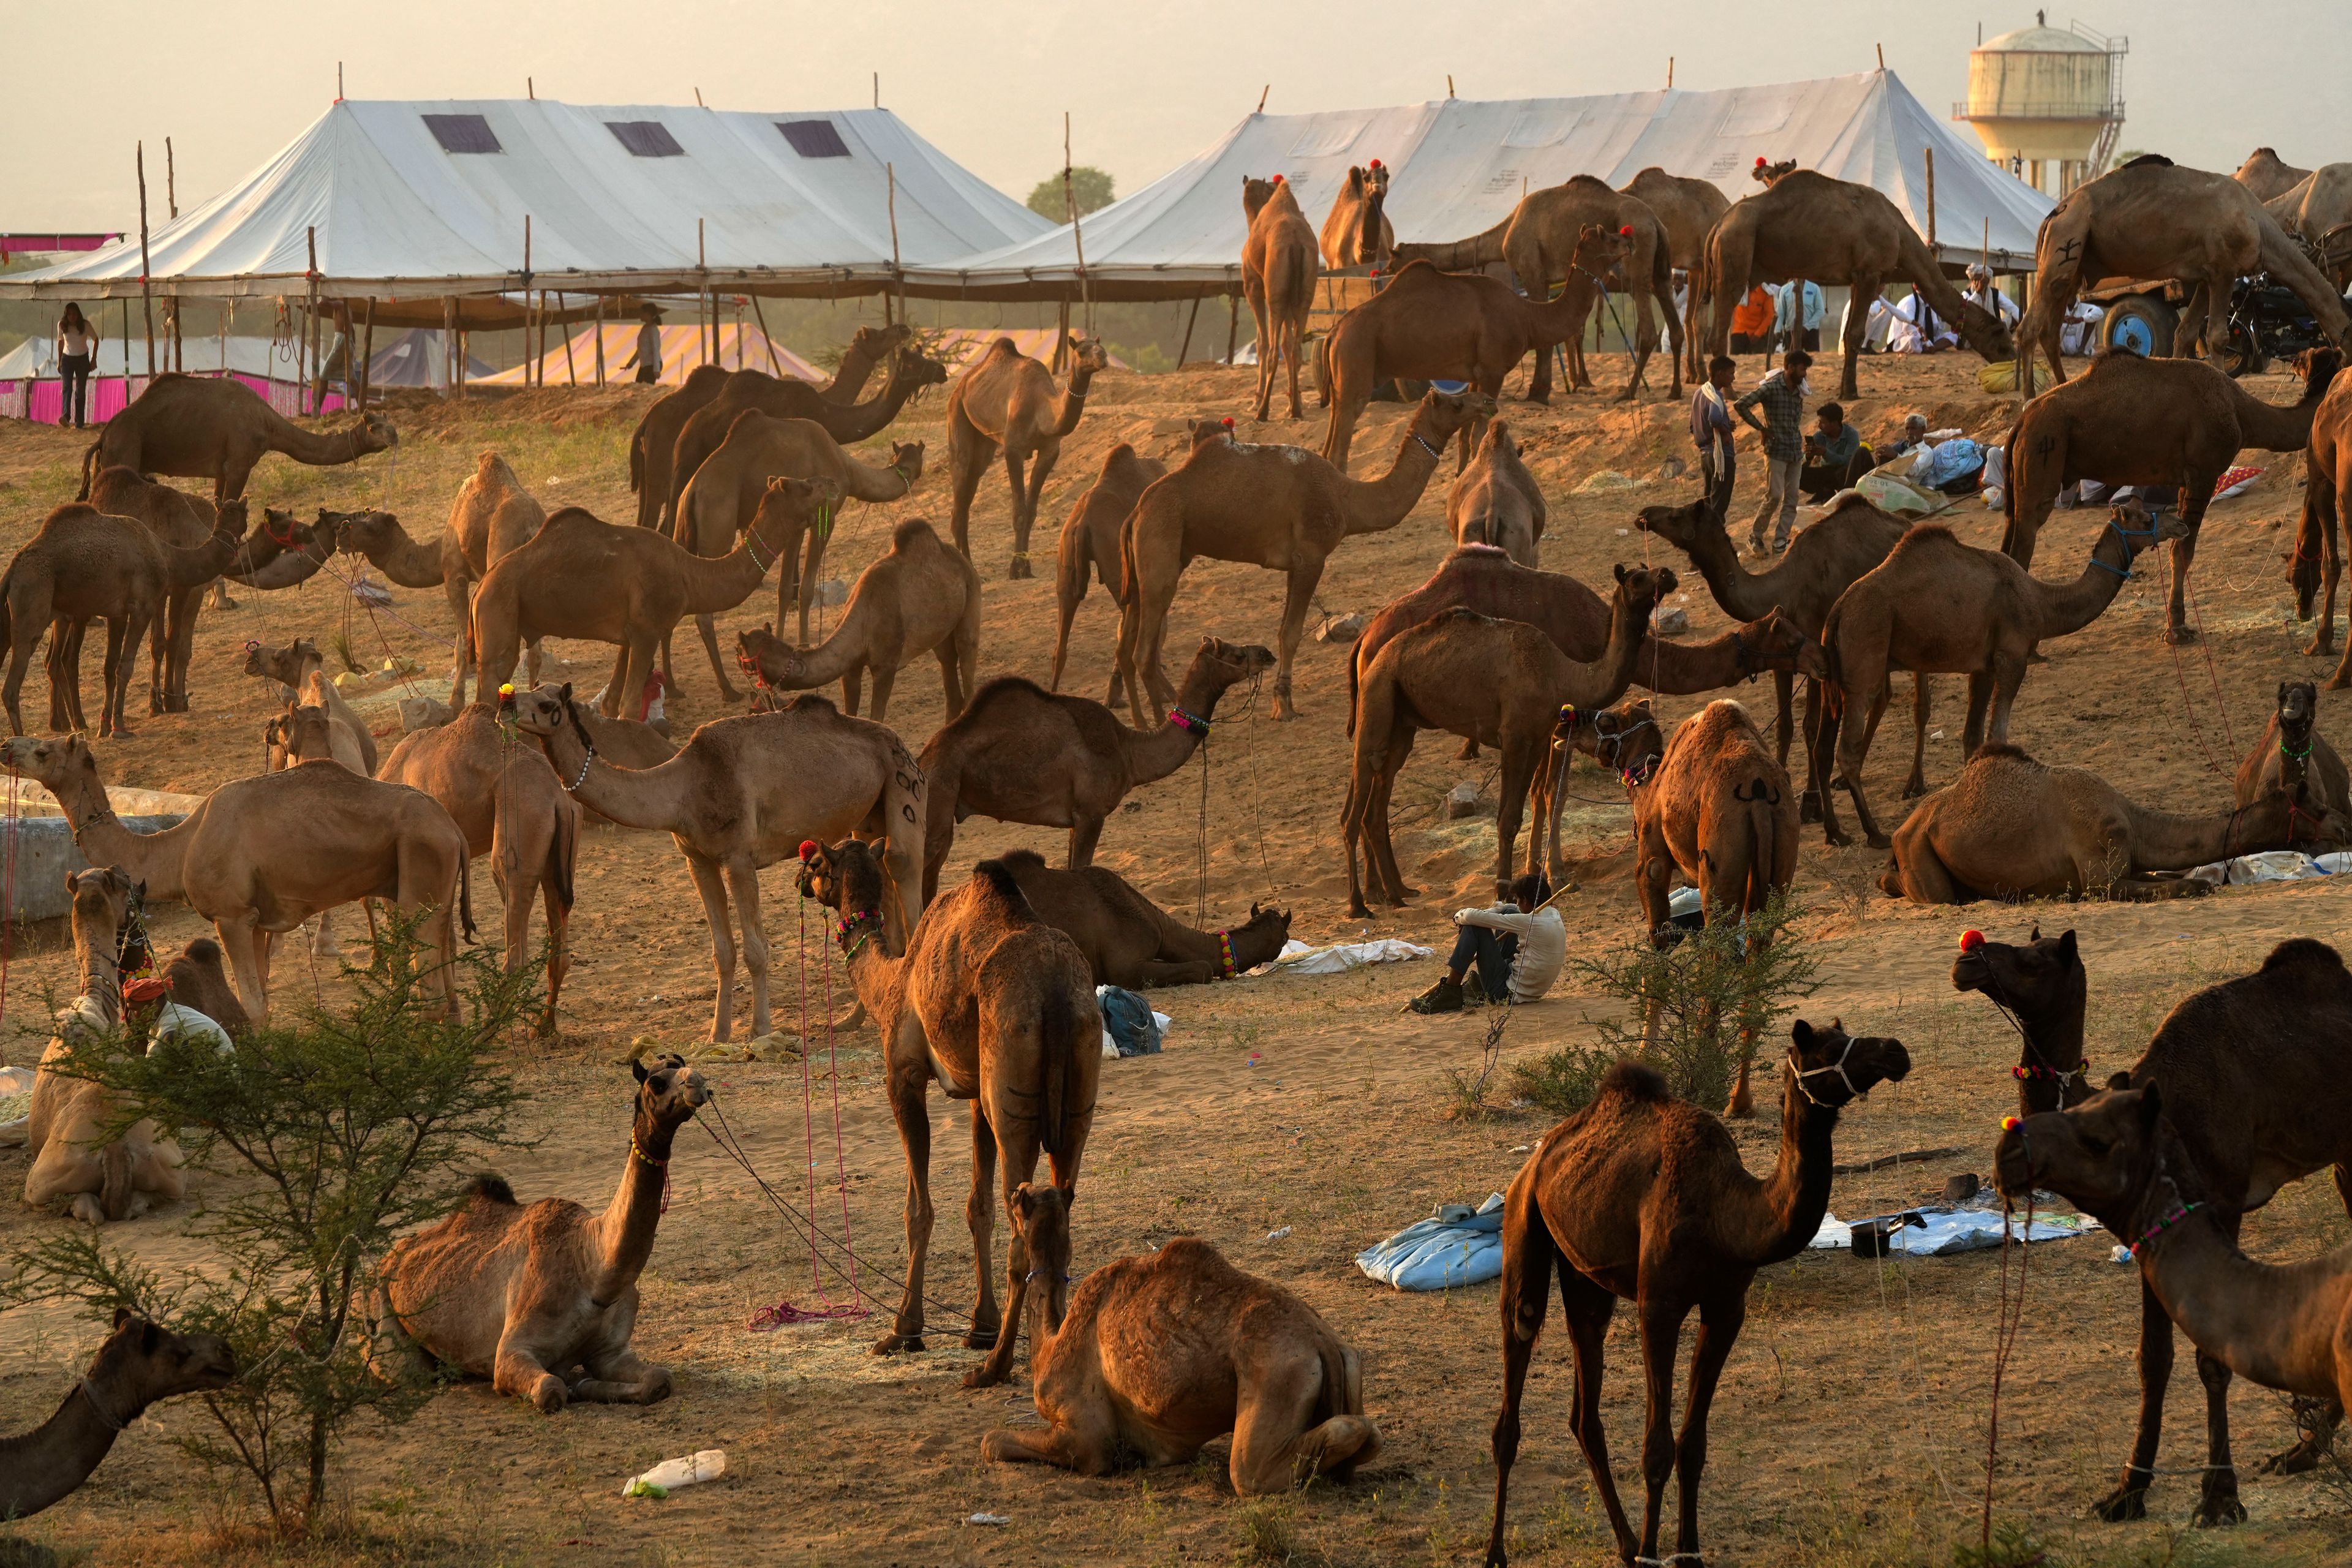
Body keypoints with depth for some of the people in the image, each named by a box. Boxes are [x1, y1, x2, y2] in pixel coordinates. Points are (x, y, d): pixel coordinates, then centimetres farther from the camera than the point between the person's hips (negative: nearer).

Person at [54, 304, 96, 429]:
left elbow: (95, 340, 2)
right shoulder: (62, 325, -6)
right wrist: (59, 361, 11)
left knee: (80, 391, -2)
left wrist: (94, 359, -1)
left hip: (82, 359, -1)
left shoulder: (85, 326, -11)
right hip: (67, 359, 1)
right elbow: (61, 341, 9)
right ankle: (65, 416, -34)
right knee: (66, 387, -18)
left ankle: (79, 423, 0)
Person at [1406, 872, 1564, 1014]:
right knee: (1509, 912, 20)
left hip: (1509, 991, -9)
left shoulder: (1528, 923, -22)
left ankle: (1449, 994, -6)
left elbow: (1473, 917, -18)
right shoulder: (1554, 915, 2)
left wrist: (1460, 916, 3)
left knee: (1474, 926, -8)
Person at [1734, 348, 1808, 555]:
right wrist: (1760, 428, -13)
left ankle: (1780, 541, 7)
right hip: (1776, 450, -7)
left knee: (1792, 498, 3)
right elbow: (1740, 406, -18)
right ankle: (1755, 535, 8)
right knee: (1774, 496, -9)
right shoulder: (1770, 388, -13)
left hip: (1795, 450, 7)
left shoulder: (1798, 389, 10)